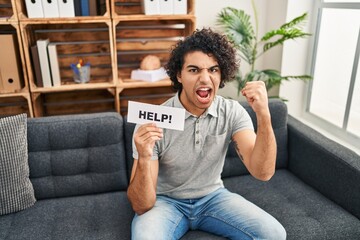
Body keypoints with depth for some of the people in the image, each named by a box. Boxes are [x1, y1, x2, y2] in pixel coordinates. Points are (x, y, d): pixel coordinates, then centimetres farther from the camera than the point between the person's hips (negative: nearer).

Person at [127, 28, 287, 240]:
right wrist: (144, 159, -43)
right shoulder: (153, 122, -23)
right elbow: (142, 207, -23)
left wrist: (263, 115, -36)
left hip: (213, 197, 3)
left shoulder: (232, 112, -13)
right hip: (167, 201, -2)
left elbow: (262, 172, -23)